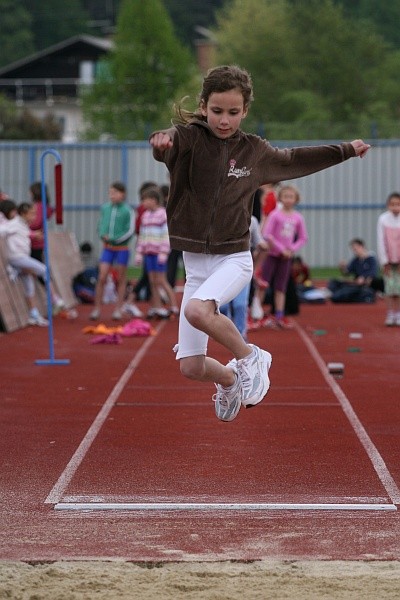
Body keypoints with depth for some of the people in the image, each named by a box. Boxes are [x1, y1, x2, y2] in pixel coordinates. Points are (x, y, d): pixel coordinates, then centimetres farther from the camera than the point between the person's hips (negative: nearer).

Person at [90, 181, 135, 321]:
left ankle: (118, 309, 14)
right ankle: (97, 308, 2)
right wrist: (103, 235, -7)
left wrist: (116, 239, -16)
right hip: (107, 248, 3)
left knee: (121, 279, 6)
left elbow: (130, 231, -9)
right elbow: (101, 225, 13)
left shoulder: (127, 211, -8)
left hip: (122, 248, -3)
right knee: (102, 278, -4)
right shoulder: (105, 208, 5)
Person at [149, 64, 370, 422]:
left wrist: (346, 150, 31)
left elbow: (293, 161, 24)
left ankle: (250, 357, -7)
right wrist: (162, 140, -57)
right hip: (195, 263, 1)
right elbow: (171, 143, -32)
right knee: (191, 368, -1)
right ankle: (229, 380, 34)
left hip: (234, 259, -1)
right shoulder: (189, 139, -7)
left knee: (197, 310, -33)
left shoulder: (254, 151, 3)